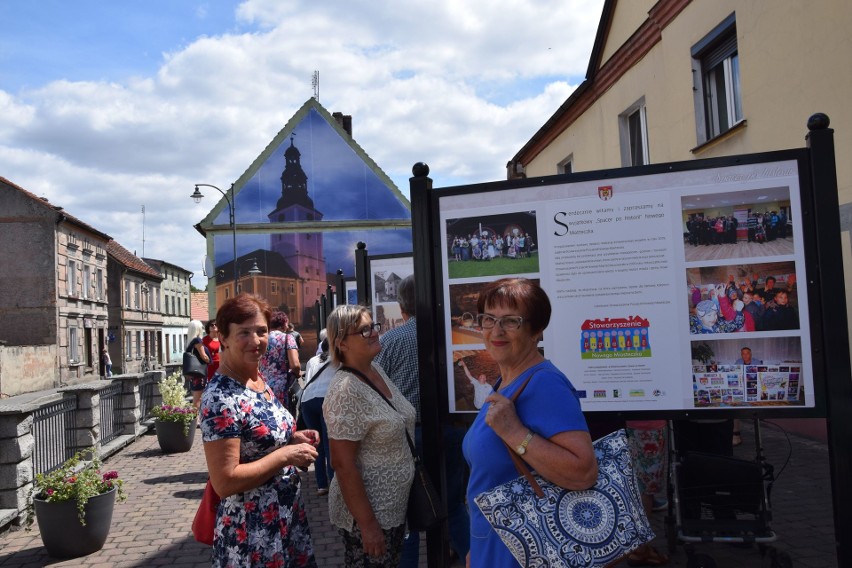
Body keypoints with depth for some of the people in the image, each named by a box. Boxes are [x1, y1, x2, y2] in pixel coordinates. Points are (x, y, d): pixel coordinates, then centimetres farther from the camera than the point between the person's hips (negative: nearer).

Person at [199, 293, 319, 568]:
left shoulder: (258, 379, 3)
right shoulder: (220, 398, -24)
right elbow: (224, 482, -26)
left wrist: (292, 438, -1)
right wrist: (285, 455, -22)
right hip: (252, 530, -8)